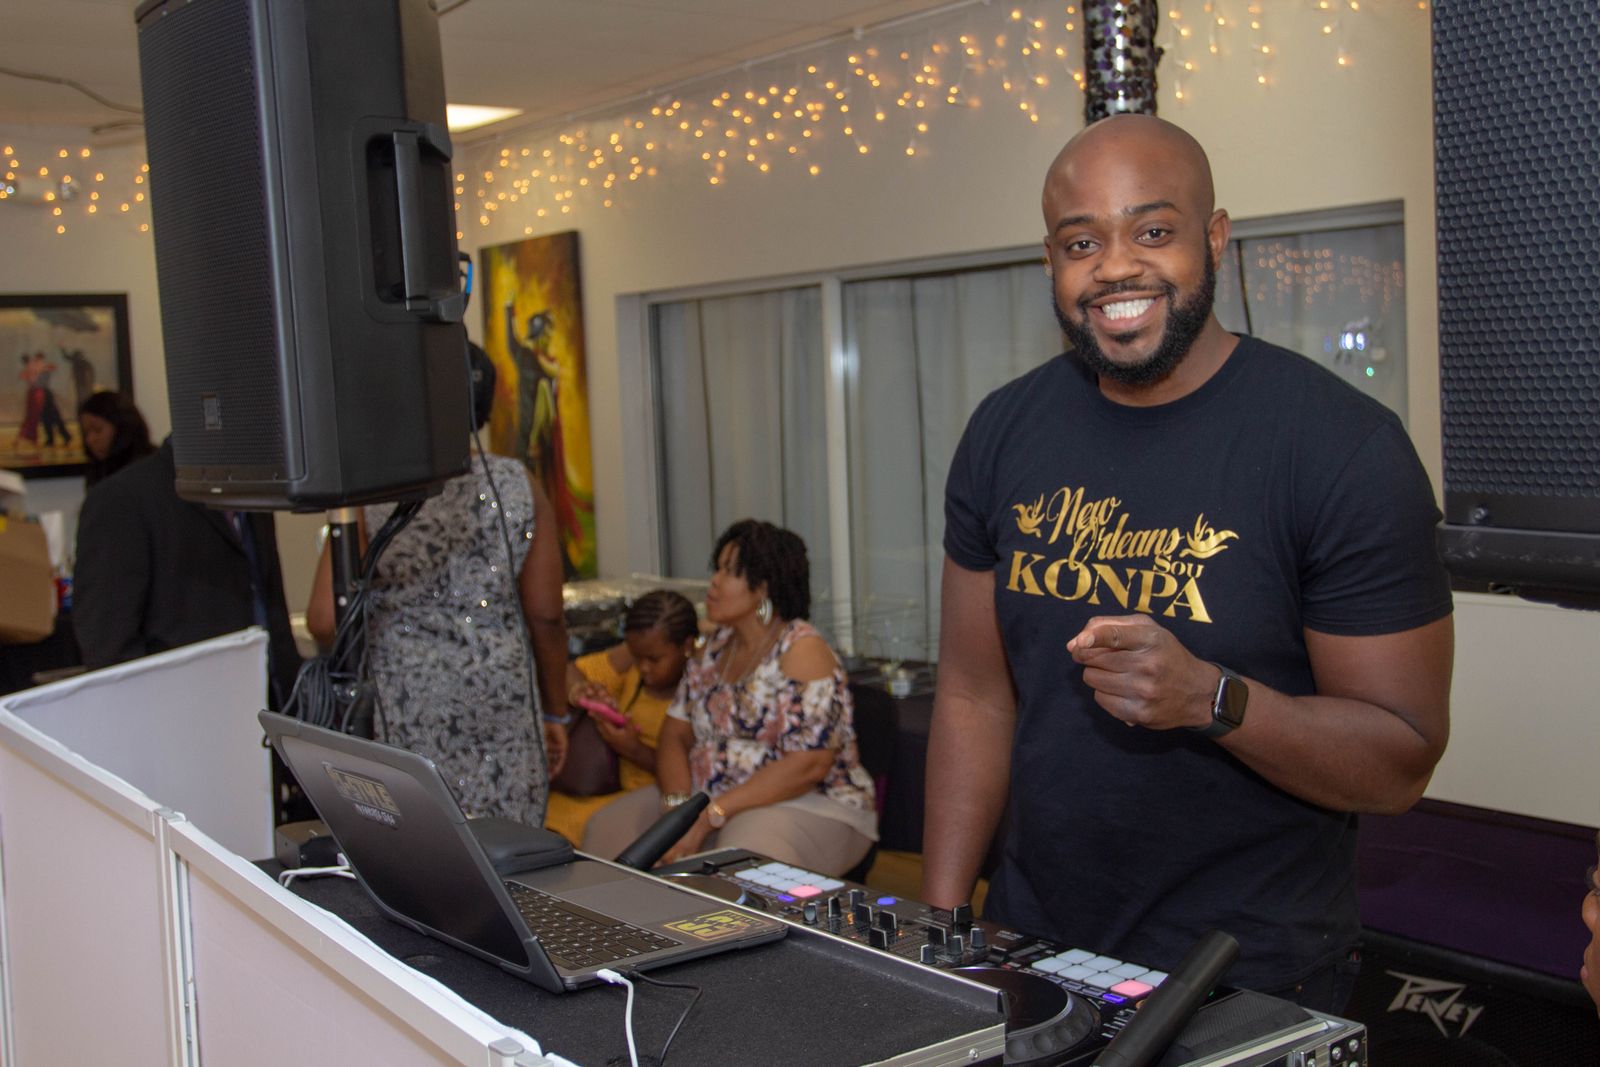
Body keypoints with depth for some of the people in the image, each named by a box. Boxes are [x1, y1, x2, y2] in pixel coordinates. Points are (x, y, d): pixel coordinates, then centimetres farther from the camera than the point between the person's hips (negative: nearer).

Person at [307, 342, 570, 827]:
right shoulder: (517, 488, -2)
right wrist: (556, 712, 12)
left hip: (405, 719, -1)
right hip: (503, 713, 1)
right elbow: (546, 619, 0)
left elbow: (325, 621, -11)